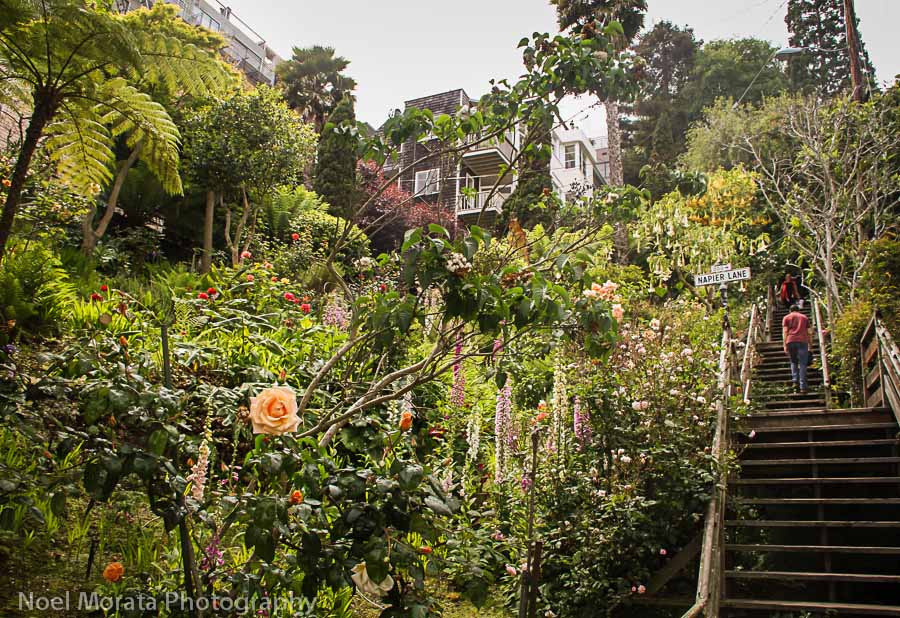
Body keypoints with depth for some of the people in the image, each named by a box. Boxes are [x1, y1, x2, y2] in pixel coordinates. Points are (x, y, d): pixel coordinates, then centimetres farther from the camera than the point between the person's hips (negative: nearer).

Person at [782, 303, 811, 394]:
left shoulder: (786, 317, 16)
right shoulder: (804, 317, 22)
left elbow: (785, 332, 4)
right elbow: (808, 333, 16)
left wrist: (785, 345, 1)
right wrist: (809, 346, 18)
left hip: (791, 341, 0)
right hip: (803, 341, 0)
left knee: (793, 362, 17)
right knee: (802, 364, 0)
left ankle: (795, 381, -1)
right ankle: (803, 387, -6)